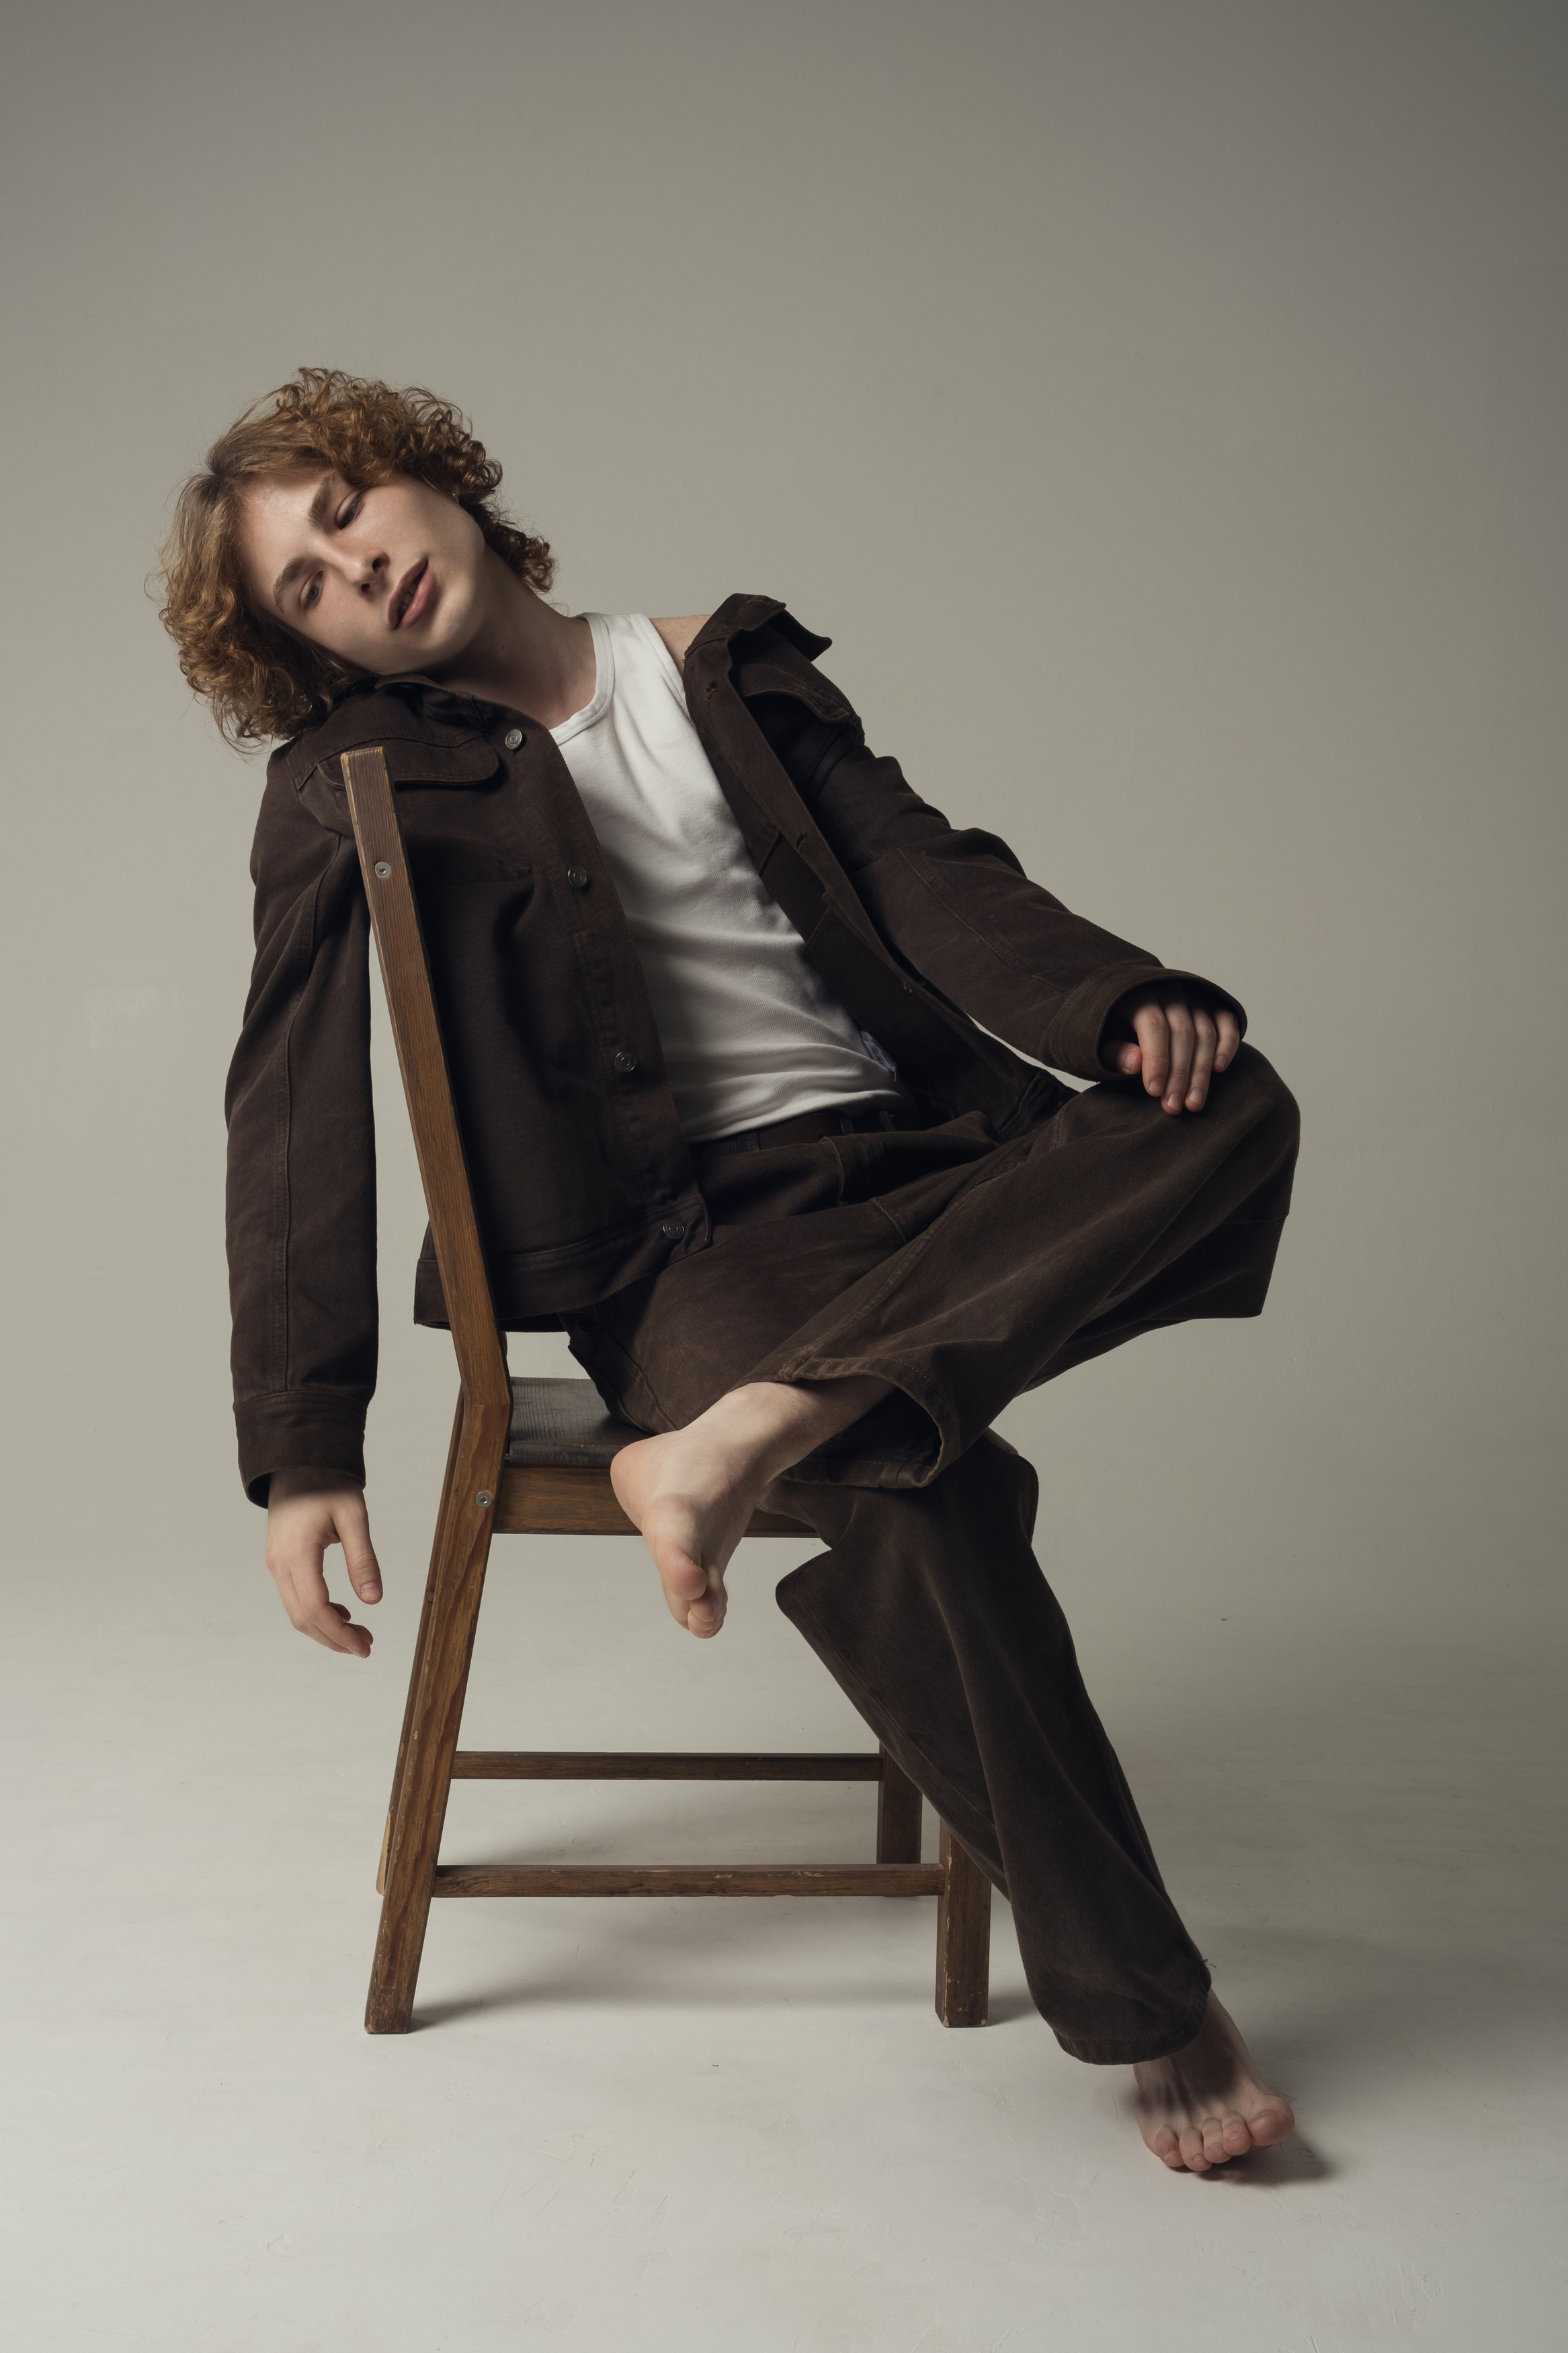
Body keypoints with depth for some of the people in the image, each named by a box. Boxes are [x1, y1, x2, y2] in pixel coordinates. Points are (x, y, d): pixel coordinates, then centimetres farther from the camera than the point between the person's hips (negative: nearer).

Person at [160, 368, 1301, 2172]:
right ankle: (1150, 2015, -15)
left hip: (915, 1165, 4)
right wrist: (303, 1452, -8)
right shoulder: (354, 786, 6)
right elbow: (296, 1119, 1)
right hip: (680, 1246, -4)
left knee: (1232, 1110, -23)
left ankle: (751, 1433, -32)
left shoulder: (730, 666, 15)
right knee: (922, 1499, -33)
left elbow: (920, 872, 5)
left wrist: (1124, 1004, -16)